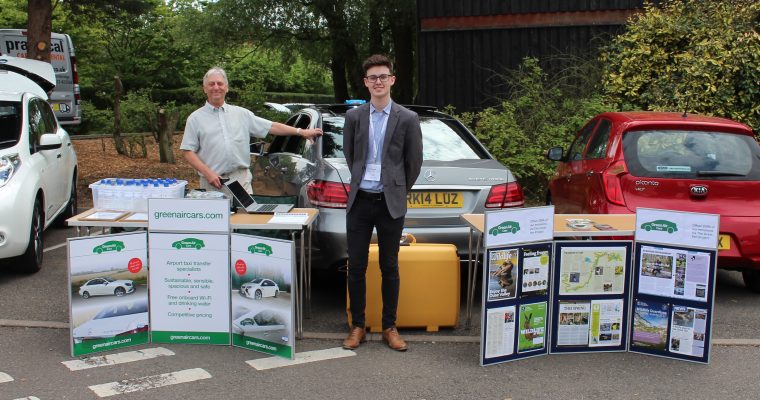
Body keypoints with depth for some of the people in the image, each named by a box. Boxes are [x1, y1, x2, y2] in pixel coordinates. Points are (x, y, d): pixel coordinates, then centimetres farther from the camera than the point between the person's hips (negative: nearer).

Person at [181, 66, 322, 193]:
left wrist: (301, 132, 7)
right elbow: (187, 151, 0)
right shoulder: (195, 118, 4)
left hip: (242, 179, 2)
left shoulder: (241, 113, 12)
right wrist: (207, 172, -13)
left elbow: (271, 127, 13)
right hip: (213, 183, -2)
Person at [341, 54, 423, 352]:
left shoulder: (407, 119, -2)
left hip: (390, 204, -2)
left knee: (389, 268, 7)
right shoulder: (354, 116, 4)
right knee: (356, 267, 6)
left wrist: (399, 191, 10)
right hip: (359, 201, 2)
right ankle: (357, 326, 18)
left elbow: (414, 162, 5)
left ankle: (389, 327, 18)